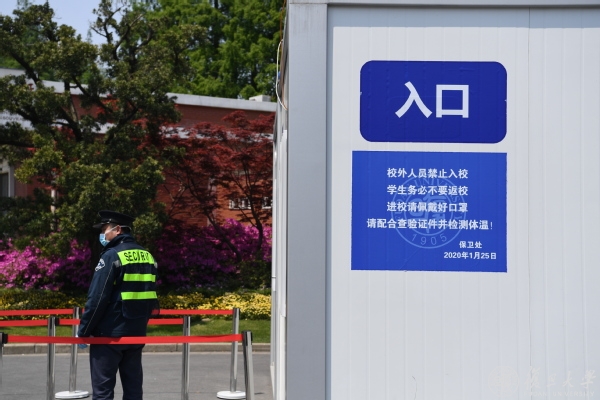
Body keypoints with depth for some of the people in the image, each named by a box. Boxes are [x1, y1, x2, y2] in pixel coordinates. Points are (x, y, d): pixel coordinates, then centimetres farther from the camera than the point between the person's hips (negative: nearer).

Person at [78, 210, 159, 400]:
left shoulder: (112, 256, -13)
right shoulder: (147, 256, 9)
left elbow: (97, 299, -16)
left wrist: (83, 331, -9)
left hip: (110, 334, -7)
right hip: (136, 333, 7)